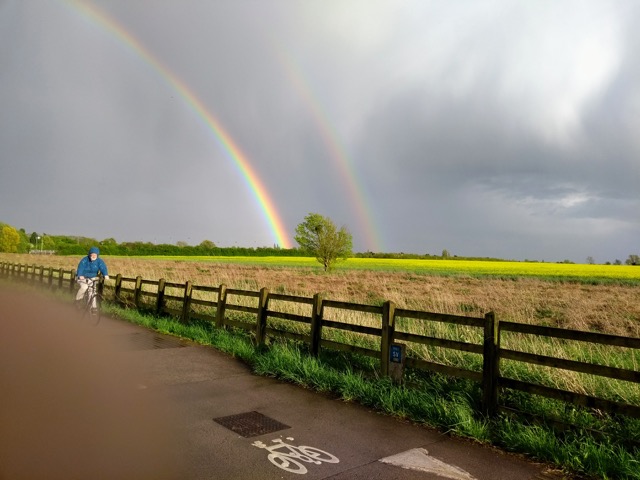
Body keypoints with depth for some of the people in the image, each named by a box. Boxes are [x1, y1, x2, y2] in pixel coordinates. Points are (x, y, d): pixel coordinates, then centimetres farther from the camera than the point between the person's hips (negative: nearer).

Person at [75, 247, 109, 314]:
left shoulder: (99, 261, -15)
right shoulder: (85, 260, -22)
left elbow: (103, 267, -32)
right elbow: (80, 267, -35)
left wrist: (106, 275, -52)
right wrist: (80, 275, -55)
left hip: (92, 278, 3)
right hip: (82, 277, -3)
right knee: (84, 287, -29)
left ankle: (93, 307, 5)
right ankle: (78, 298, -3)